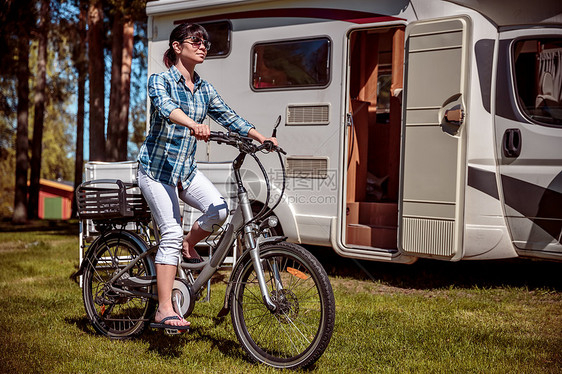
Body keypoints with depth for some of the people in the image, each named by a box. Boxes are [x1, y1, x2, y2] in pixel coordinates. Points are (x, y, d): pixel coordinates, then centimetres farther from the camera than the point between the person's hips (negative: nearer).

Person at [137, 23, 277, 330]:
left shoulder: (205, 90, 10)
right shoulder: (160, 81, -7)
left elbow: (229, 117, 5)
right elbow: (165, 107, -28)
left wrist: (260, 137, -11)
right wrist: (194, 125, -48)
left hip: (186, 169, 5)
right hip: (157, 167, -5)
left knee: (218, 209, -20)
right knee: (171, 233, -15)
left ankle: (188, 246, 12)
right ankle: (164, 311, -13)